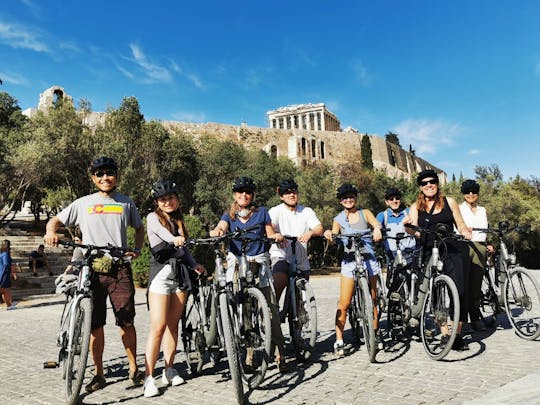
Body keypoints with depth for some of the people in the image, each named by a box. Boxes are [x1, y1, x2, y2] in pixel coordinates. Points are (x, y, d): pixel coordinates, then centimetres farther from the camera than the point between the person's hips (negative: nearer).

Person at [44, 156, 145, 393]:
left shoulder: (126, 203, 11)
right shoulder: (83, 204, 9)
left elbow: (139, 228, 22)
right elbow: (55, 221, 14)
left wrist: (137, 250, 5)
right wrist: (51, 232, -10)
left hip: (120, 268, 0)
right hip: (92, 269, 1)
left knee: (126, 322, 0)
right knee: (95, 325, 5)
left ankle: (134, 369, 15)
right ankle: (99, 374, 18)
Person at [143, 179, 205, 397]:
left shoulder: (179, 221, 17)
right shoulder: (153, 218, 1)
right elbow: (163, 232, -22)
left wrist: (195, 265, 2)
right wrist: (174, 239, -43)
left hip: (180, 274, 5)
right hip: (161, 273, -5)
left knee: (173, 324, 10)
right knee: (158, 326, -10)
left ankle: (169, 370, 20)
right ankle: (149, 377, -3)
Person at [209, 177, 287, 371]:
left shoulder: (262, 212, 14)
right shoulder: (229, 215, 14)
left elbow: (270, 234, 12)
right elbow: (220, 228, -5)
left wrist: (276, 236, -11)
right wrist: (216, 232, -28)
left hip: (258, 260, -1)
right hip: (236, 261, 1)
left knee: (271, 306, -9)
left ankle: (280, 353, -4)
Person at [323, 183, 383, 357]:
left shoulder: (365, 213, 12)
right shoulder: (338, 219, 12)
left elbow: (377, 224, -6)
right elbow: (334, 236, -3)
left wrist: (377, 229, -30)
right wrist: (329, 234, -26)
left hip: (368, 259, 1)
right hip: (349, 261, -1)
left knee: (372, 300, 7)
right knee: (344, 303, -7)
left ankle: (375, 334, 24)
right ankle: (339, 342, -1)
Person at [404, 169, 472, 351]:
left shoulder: (449, 202, 12)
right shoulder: (415, 207, 10)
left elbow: (460, 224, 15)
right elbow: (416, 232, -2)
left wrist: (465, 232, -7)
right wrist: (408, 226, -24)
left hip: (453, 251, 0)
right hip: (430, 254, 0)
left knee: (459, 292, -7)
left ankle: (457, 335, 6)